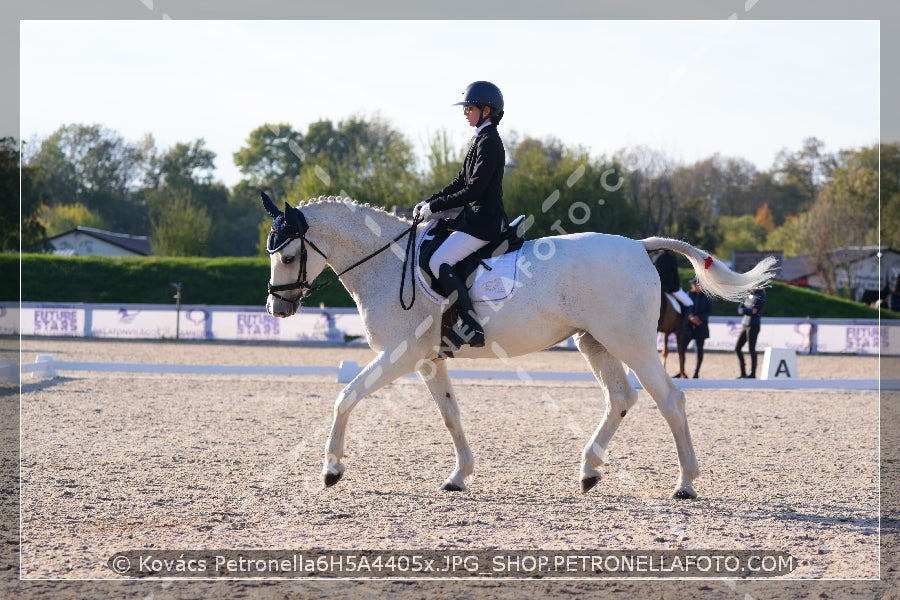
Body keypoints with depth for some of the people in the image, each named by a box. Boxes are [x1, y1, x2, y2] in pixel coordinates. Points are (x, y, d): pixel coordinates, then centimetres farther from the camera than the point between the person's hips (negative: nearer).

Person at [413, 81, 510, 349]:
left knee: (439, 262, -21)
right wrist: (429, 202, 9)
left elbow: (473, 190, -21)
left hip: (484, 221, -11)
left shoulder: (489, 143, -15)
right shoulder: (481, 139, 16)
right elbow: (461, 182, 19)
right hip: (475, 216, 11)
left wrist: (435, 206, -17)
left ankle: (471, 326, -22)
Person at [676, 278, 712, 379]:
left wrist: (700, 317, -16)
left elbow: (709, 311, -2)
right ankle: (681, 372, 7)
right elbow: (684, 309, -2)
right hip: (688, 325, 1)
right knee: (681, 348, -4)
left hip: (701, 326, -1)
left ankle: (696, 372, 14)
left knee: (699, 349, 5)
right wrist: (691, 317, -19)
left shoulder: (706, 297, 1)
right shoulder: (689, 295, 3)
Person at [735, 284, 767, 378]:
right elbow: (740, 309, 8)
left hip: (753, 326, -8)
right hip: (745, 325, 8)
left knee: (751, 349, -6)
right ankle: (743, 372, 15)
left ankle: (753, 373, 1)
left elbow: (755, 311, -16)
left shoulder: (760, 295, -7)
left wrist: (745, 310, -5)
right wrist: (749, 310, -9)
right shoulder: (749, 295, 15)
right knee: (737, 348, 7)